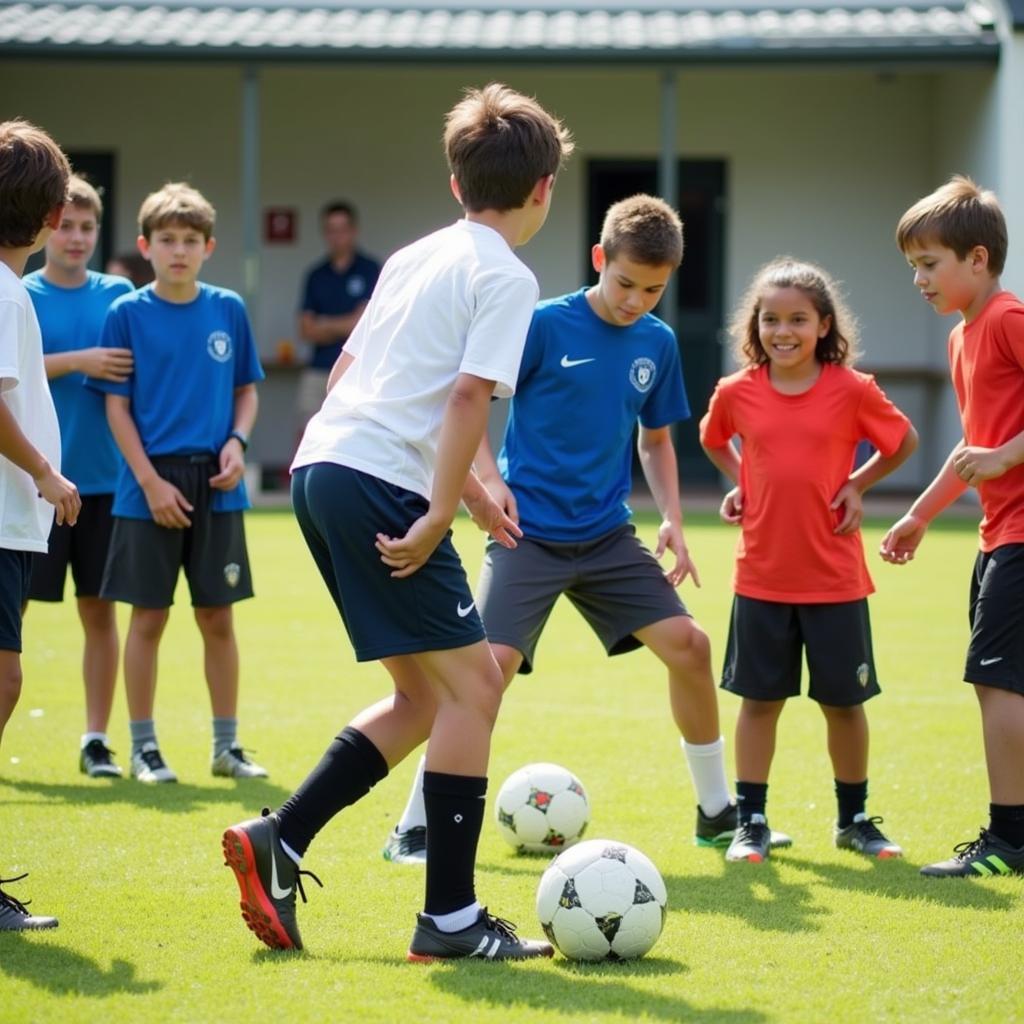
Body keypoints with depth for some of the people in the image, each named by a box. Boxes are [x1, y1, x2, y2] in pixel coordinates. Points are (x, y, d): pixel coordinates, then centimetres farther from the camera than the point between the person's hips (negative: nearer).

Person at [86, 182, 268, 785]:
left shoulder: (228, 310, 5)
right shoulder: (128, 314, -2)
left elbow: (247, 390, 13)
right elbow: (117, 405, -2)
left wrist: (238, 442, -6)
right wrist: (150, 480, -11)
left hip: (217, 486, 2)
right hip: (150, 487, -2)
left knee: (219, 617, 7)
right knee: (149, 618, 2)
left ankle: (227, 745, 16)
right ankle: (144, 747, 12)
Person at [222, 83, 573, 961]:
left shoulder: (415, 257, 21)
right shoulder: (507, 278, -4)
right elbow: (468, 398, -16)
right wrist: (439, 518, -17)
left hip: (320, 468, 9)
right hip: (379, 484, -9)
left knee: (425, 695, 15)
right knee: (471, 683, -3)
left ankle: (277, 842, 10)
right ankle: (450, 919, -4)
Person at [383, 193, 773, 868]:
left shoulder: (658, 343, 4)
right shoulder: (544, 325, -11)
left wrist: (672, 519, 4)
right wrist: (490, 478, -20)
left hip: (607, 535, 5)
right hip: (530, 532, -5)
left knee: (688, 644, -4)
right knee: (493, 663, -19)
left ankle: (718, 812, 15)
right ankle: (414, 829, -7)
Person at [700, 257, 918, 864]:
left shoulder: (851, 390, -7)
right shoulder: (737, 393, -1)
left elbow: (905, 442, 8)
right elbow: (714, 440, 20)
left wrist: (858, 484, -3)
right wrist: (741, 485, 5)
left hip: (835, 578, -1)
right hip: (762, 578, 1)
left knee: (844, 700, 8)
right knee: (760, 698, 7)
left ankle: (854, 819, 23)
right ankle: (751, 821, 16)